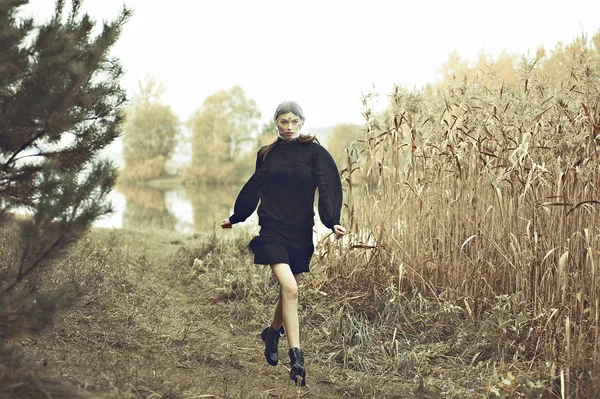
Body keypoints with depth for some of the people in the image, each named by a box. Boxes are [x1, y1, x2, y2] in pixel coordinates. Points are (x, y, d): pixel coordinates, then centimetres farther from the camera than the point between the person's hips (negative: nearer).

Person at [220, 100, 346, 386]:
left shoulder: (314, 152, 1)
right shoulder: (266, 155, 9)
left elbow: (327, 188, -8)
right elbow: (253, 189, 21)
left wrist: (332, 222, -22)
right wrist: (235, 218, 28)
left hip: (301, 231, 1)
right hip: (273, 230, -1)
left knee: (289, 291, 11)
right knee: (289, 290, -17)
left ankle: (272, 333, 41)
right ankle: (296, 358, -14)